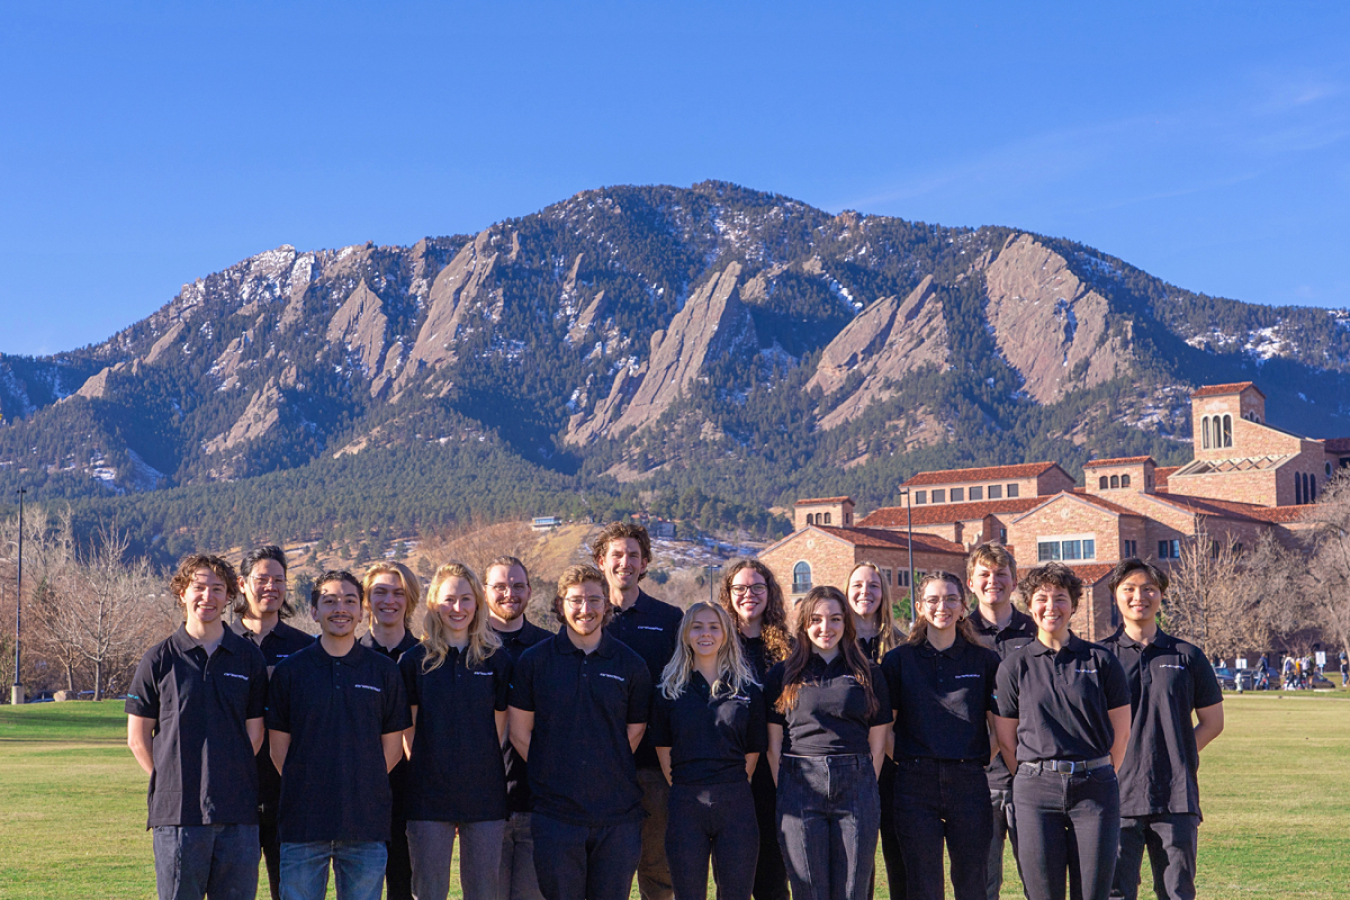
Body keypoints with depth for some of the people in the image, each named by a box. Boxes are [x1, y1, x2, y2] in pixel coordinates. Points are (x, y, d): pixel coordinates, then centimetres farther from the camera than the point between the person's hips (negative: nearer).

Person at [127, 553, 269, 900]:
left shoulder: (249, 658, 9)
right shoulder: (159, 659, 3)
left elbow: (254, 732, 13)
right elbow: (138, 737, 6)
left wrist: (228, 780, 6)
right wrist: (170, 781, 0)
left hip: (237, 811, 2)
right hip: (177, 809, -2)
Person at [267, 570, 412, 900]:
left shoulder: (384, 671, 6)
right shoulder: (289, 671, 5)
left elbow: (393, 746, 9)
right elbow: (279, 747, 6)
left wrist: (362, 786, 2)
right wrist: (310, 788, 1)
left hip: (366, 824, 0)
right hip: (303, 821, 0)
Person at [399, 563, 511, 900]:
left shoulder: (497, 660, 5)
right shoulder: (415, 661, 2)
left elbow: (499, 727, 9)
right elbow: (407, 730, 4)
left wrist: (480, 766, 2)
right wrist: (425, 770, -2)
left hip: (485, 795, 1)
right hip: (429, 796, -1)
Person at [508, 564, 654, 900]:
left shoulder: (630, 665, 5)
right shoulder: (535, 660, 1)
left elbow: (634, 732, 13)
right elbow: (518, 731, 5)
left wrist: (607, 771, 6)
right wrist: (556, 776, 2)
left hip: (618, 815, 1)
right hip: (555, 814, -1)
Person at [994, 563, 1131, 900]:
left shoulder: (1101, 660, 5)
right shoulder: (1014, 666, 6)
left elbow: (1121, 732, 9)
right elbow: (1005, 740, 10)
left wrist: (1097, 778, 12)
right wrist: (1035, 779, 9)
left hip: (1095, 787, 0)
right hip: (1035, 790, 0)